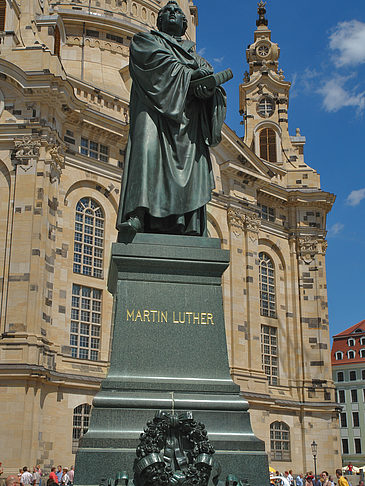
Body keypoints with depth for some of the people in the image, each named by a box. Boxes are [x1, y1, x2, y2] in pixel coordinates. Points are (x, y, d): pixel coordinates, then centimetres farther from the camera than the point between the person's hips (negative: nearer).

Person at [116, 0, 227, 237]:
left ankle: (190, 227, -19)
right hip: (156, 108, -4)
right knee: (148, 150, -26)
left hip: (187, 114, 4)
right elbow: (160, 61, -1)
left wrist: (208, 87, -11)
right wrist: (190, 74, -5)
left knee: (192, 162, -12)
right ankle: (137, 215, -37)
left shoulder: (194, 55, 32)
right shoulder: (145, 40, 22)